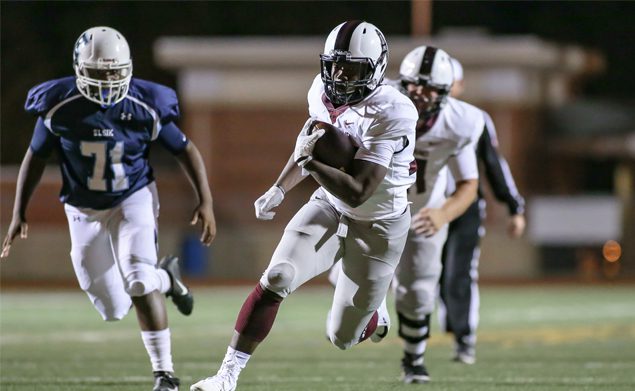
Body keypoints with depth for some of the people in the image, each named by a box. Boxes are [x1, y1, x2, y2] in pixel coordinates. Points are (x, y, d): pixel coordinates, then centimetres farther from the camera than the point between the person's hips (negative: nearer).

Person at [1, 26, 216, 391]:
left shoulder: (145, 107, -17)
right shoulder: (60, 108, -16)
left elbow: (185, 150, -4)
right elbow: (36, 157, -1)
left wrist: (206, 201, -10)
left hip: (134, 199, -2)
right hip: (85, 211, 2)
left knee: (138, 282, -24)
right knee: (114, 308, 4)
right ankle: (165, 277, 36)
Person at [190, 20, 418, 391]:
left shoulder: (390, 115, -29)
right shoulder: (324, 92, -8)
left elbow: (357, 193, -33)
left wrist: (310, 161, -35)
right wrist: (279, 190, 7)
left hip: (377, 225, -5)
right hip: (330, 206, 5)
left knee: (342, 336, 3)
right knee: (276, 280, -17)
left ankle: (375, 314, 40)